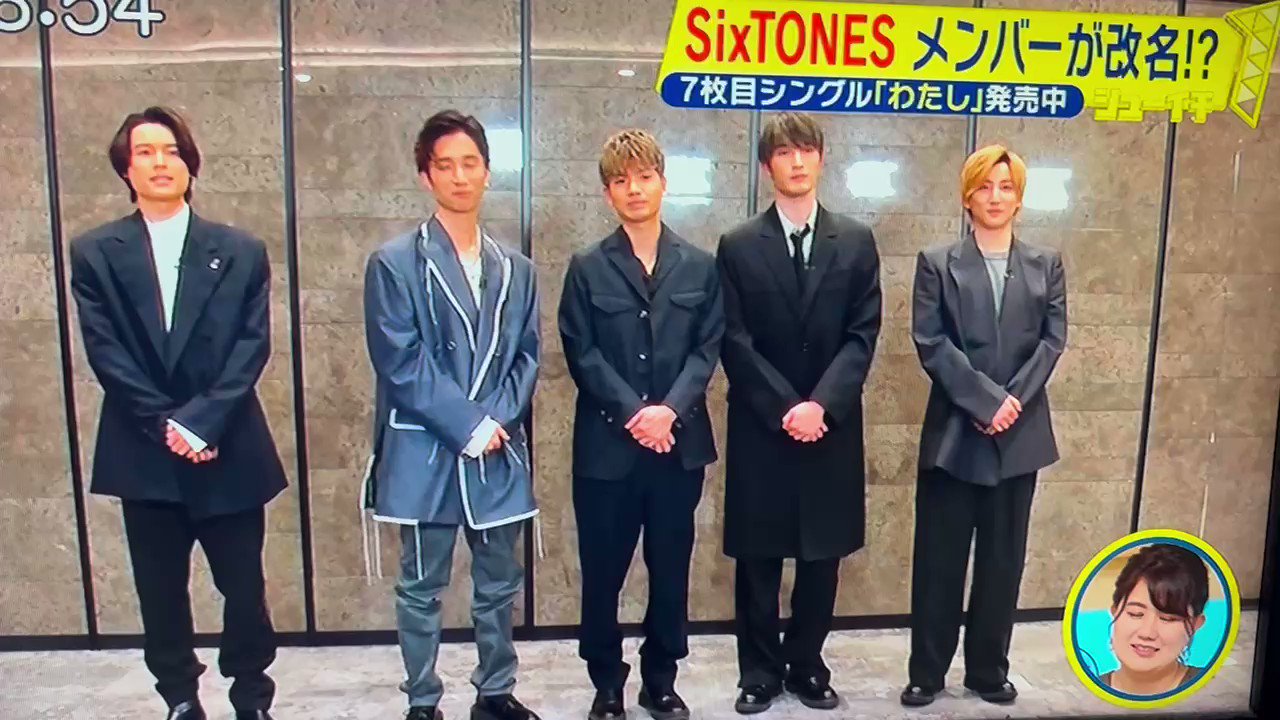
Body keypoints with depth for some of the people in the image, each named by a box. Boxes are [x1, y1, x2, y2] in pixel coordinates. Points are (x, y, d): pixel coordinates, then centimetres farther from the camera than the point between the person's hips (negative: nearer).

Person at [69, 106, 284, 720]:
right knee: (161, 592, 11)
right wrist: (165, 425, -13)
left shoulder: (241, 251, 3)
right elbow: (106, 353, -4)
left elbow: (252, 347, -5)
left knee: (244, 586, 7)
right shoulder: (95, 253, 4)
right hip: (144, 454, 1)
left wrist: (201, 420, -16)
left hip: (228, 451, 0)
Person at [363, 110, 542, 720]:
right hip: (425, 452, -4)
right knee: (421, 589, 9)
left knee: (499, 585, 14)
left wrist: (498, 421, -9)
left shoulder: (515, 269, 9)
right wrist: (469, 428, -15)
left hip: (499, 454, 4)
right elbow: (400, 365, -11)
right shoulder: (394, 263, -5)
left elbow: (527, 356, 7)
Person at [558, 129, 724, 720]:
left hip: (679, 443, 2)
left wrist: (669, 410, -15)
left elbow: (707, 350, 0)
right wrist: (634, 414, -15)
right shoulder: (587, 268, 1)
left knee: (671, 572, 11)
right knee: (602, 574, 7)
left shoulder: (700, 267, 6)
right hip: (607, 446, -1)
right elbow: (582, 355, -5)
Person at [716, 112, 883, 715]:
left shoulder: (856, 242, 5)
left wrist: (821, 403, -15)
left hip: (832, 428, 2)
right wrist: (784, 408, -15)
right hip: (761, 429, -1)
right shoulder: (738, 246, 0)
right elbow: (735, 343, -5)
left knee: (823, 557, 11)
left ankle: (806, 664, 28)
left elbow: (863, 336, -2)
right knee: (757, 560, 7)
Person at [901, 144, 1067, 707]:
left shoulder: (1046, 265, 9)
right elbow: (930, 343, -8)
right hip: (955, 431, -2)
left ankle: (988, 670, 25)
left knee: (1003, 558, 11)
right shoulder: (938, 264, 0)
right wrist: (987, 400, -16)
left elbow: (1053, 339, 1)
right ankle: (926, 673, 17)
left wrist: (1015, 398, -13)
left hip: (1020, 433, 3)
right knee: (939, 558, 4)